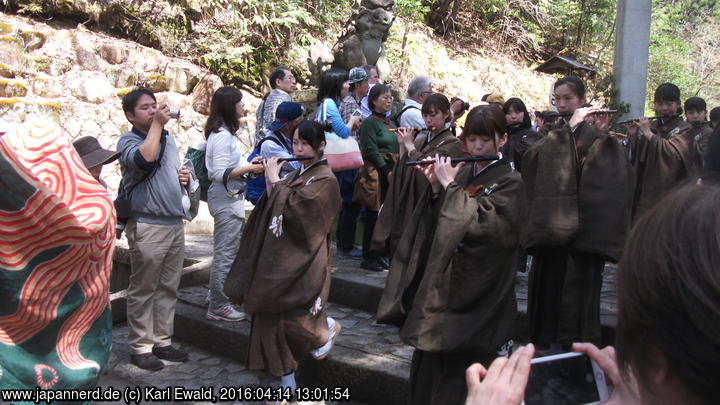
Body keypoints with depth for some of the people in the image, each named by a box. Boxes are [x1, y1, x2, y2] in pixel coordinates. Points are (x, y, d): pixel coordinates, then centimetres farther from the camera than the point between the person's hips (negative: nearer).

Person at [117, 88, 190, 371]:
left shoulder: (168, 138, 16)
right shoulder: (128, 141, -6)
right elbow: (145, 159, -29)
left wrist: (183, 177, 7)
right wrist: (157, 124, -19)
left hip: (175, 223, 7)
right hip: (147, 226, -7)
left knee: (168, 288, 12)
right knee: (143, 289, 1)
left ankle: (162, 341, 22)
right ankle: (140, 347, 11)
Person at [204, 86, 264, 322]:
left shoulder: (222, 133, 12)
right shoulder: (223, 136, -18)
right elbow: (220, 174, -22)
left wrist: (248, 164, 10)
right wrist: (249, 168, -17)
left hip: (229, 198, 10)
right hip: (226, 200, -10)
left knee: (228, 251, 18)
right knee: (226, 254, -2)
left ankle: (218, 297, 30)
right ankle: (217, 307, 7)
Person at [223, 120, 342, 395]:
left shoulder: (325, 179, -10)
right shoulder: (295, 176, 15)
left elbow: (292, 208, -22)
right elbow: (270, 209, 14)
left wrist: (275, 180, -9)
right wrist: (270, 178, 3)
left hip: (300, 262, -8)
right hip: (275, 258, 8)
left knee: (292, 318, -7)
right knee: (271, 319, 6)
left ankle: (327, 328, 26)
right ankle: (287, 384, 16)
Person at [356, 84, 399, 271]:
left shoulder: (390, 123, 18)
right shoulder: (370, 122, -7)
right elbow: (371, 150, -14)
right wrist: (387, 171, -16)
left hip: (390, 173, 8)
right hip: (376, 173, -8)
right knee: (373, 216, -5)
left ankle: (378, 255, 18)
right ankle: (368, 258, 4)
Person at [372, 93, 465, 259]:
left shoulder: (452, 144, -6)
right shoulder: (421, 139, 15)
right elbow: (403, 169, 12)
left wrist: (410, 145, -9)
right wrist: (402, 145, 2)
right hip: (407, 203, 7)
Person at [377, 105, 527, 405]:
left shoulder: (510, 182, -7)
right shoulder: (462, 174, 10)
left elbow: (479, 222, -21)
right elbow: (437, 224, 10)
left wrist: (449, 186, -14)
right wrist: (436, 187, -5)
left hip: (479, 296, -6)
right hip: (442, 284, 6)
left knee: (464, 374, 0)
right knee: (429, 366, 12)